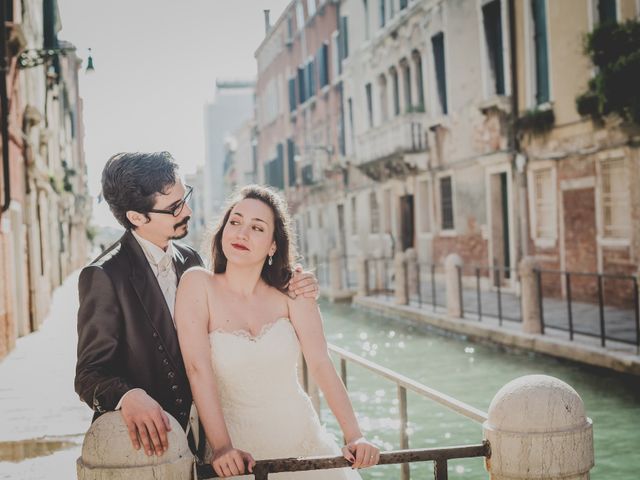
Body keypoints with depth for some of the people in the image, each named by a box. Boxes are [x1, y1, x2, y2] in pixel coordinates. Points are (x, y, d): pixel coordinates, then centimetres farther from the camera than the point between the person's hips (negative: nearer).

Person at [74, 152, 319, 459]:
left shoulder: (190, 260, 6)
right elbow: (90, 374, -12)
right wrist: (128, 396, -34)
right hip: (141, 442, -4)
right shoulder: (104, 276, -13)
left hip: (194, 437, 5)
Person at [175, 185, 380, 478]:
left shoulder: (290, 292, -3)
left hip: (301, 438, 2)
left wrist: (354, 437, -18)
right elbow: (198, 368, -17)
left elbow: (320, 363, -9)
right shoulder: (198, 284, -10)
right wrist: (222, 447, -24)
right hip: (240, 452, -2)